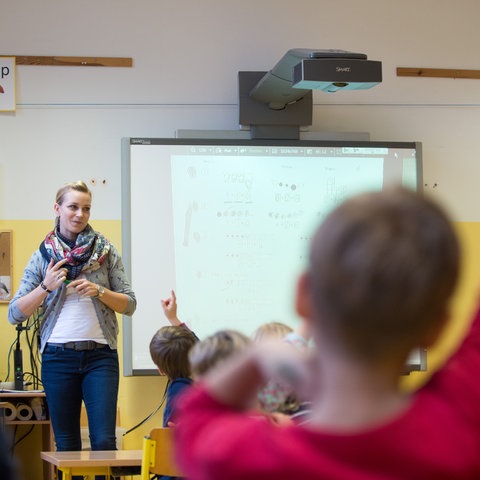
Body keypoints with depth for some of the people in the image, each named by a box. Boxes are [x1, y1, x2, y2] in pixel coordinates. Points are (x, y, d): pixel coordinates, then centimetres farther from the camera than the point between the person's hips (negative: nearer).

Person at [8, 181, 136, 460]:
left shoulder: (107, 252, 7)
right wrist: (46, 287, -9)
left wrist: (99, 292, -10)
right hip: (58, 356, 1)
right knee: (66, 444, 5)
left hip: (100, 355, -1)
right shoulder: (42, 257, 8)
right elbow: (15, 314, 4)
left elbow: (129, 305, 6)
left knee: (104, 440, -8)